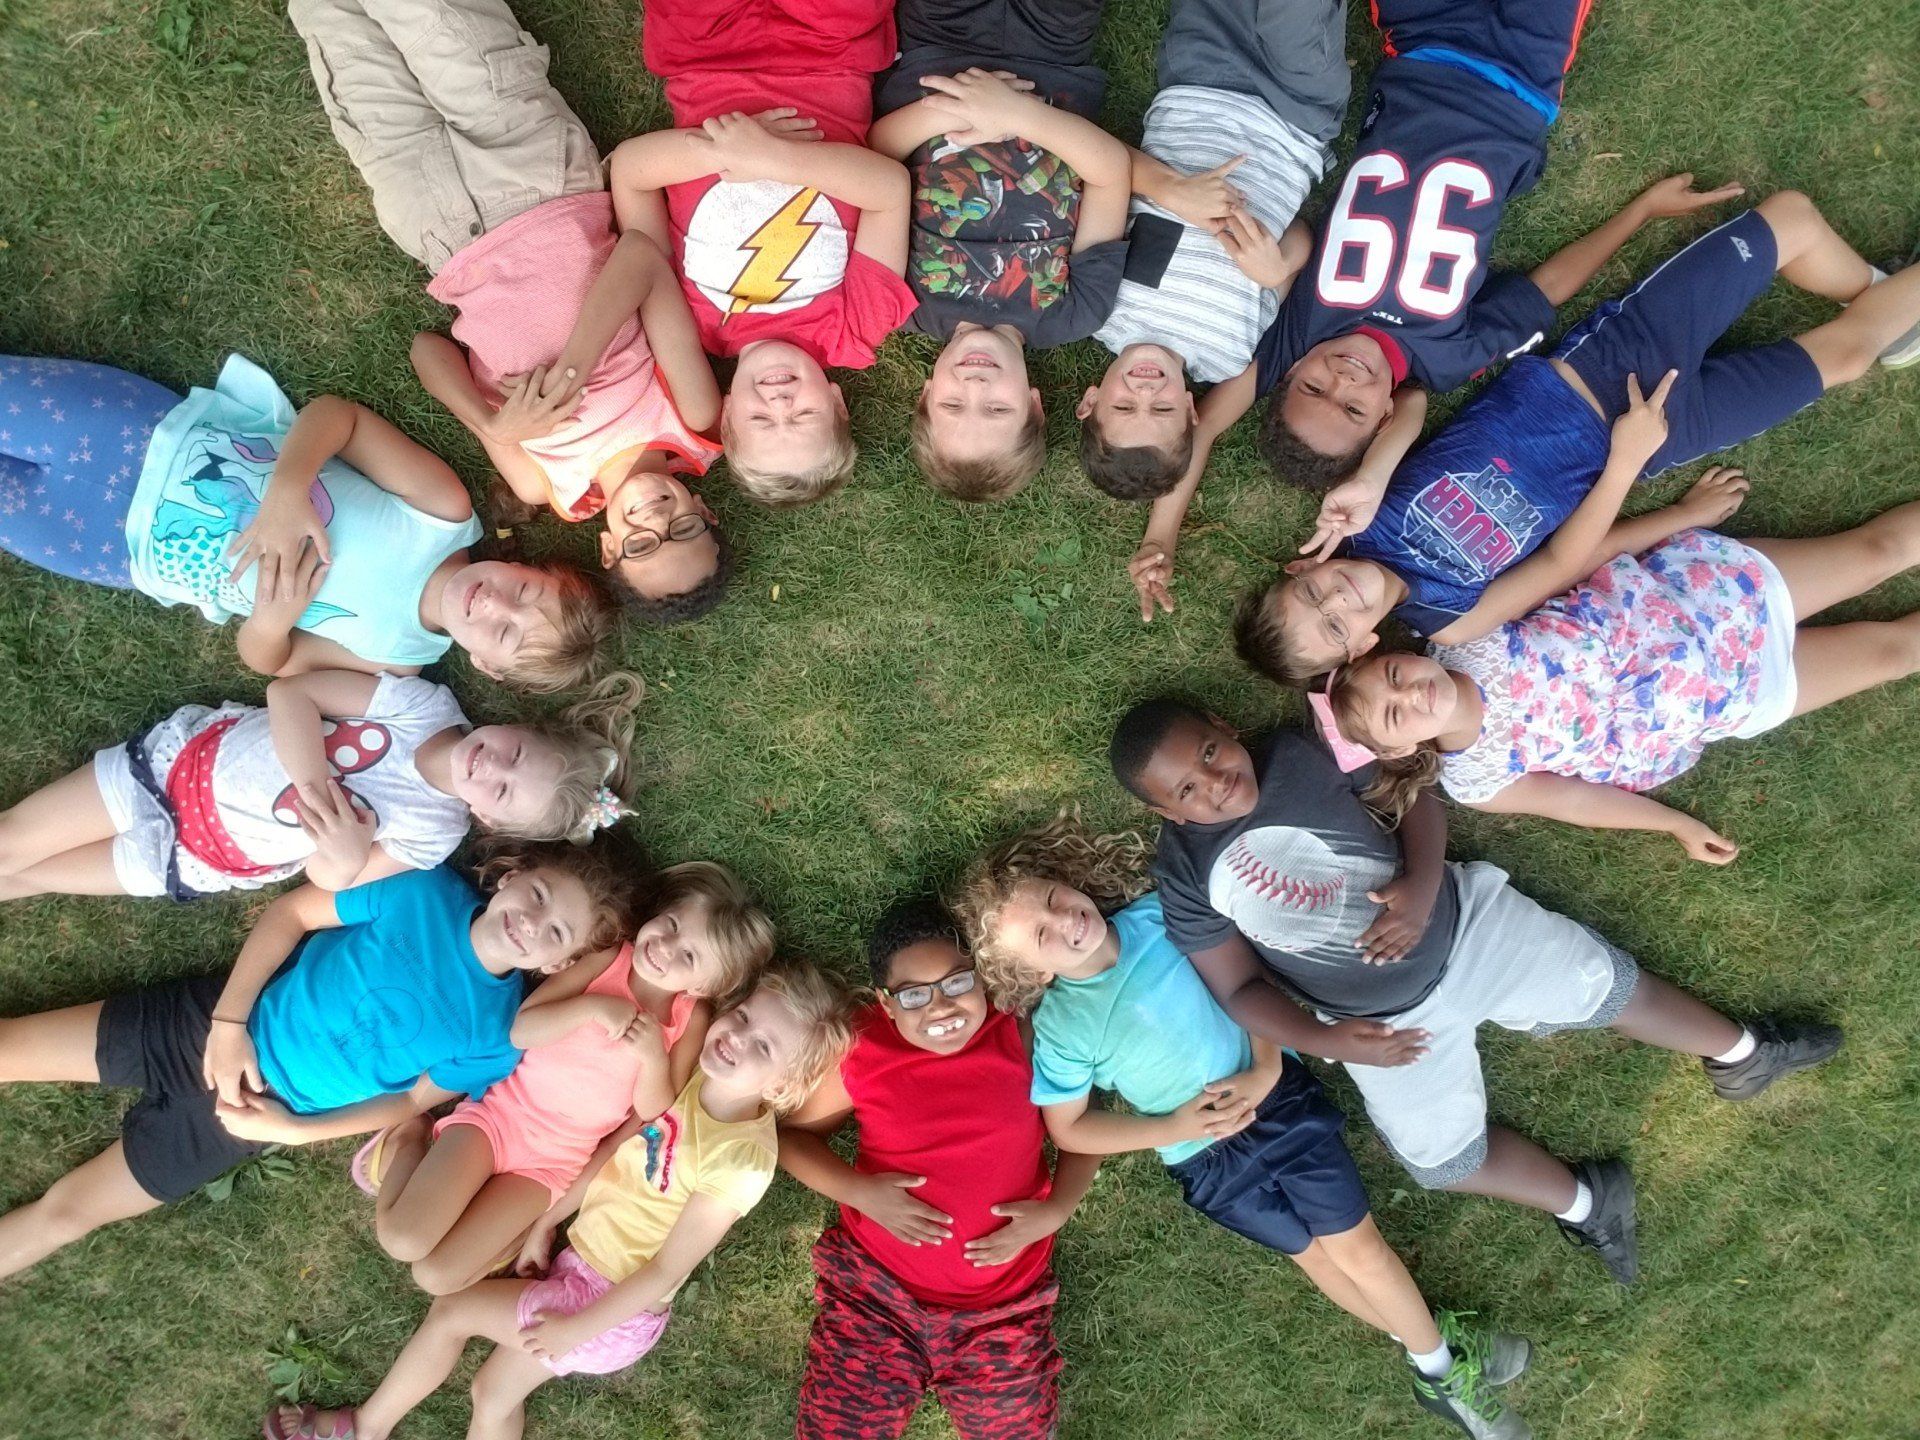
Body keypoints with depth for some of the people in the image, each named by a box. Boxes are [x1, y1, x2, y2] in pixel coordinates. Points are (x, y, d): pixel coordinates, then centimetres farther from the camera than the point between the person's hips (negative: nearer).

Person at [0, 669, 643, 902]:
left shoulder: (434, 835, -21)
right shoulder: (425, 702, -22)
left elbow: (327, 876, -14)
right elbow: (291, 692, -18)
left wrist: (348, 858, -37)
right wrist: (314, 783, -32)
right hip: (186, 754, 1)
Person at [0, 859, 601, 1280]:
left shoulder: (499, 1033, -15)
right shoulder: (427, 891, -17)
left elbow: (412, 1100, -4)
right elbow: (293, 911, -9)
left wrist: (290, 1130, -10)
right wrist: (229, 1021, -15)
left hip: (261, 1106, -1)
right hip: (213, 1022, 1)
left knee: (66, 1214, 5)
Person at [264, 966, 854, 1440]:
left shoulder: (739, 1161, -30)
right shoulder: (690, 1077, -11)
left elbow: (666, 1271, -22)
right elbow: (610, 1152, 3)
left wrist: (576, 1328, -13)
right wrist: (546, 1223, 6)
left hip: (617, 1307, -6)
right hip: (581, 1256, 6)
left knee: (451, 1310, -2)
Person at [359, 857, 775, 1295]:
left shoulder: (691, 1020, -3)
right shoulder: (607, 961, -5)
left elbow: (653, 1114, -3)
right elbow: (520, 1030, -10)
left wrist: (654, 1057, -21)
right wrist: (592, 1006, -25)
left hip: (554, 1162, 0)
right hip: (500, 1111, 0)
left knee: (437, 1276, -15)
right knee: (403, 1240, -16)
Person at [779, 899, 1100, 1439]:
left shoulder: (1023, 1036, -4)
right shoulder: (861, 1049, -5)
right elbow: (788, 1133, 4)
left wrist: (1055, 1212, -9)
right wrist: (859, 1191, -12)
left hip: (1004, 1309, 0)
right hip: (874, 1293, 0)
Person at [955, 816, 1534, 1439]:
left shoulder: (1160, 916, -16)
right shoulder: (1059, 1030, -20)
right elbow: (1068, 1130, -10)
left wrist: (1265, 1067, -16)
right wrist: (1175, 1127, -16)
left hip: (1280, 1095, 1)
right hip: (1208, 1161, 0)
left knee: (1356, 1246, 4)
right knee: (1315, 1256, 12)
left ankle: (1443, 1369, 28)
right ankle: (1439, 1345, 36)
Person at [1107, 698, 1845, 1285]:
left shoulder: (1299, 757, -13)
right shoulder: (1187, 873, -14)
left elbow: (1416, 791, -4)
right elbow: (1240, 988, -7)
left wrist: (1423, 884, -21)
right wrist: (1325, 1040, -21)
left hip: (1462, 921, 1)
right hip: (1384, 1023, 0)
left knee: (1604, 983, 7)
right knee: (1441, 1159, -3)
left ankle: (1741, 1053, 34)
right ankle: (1584, 1200, 22)